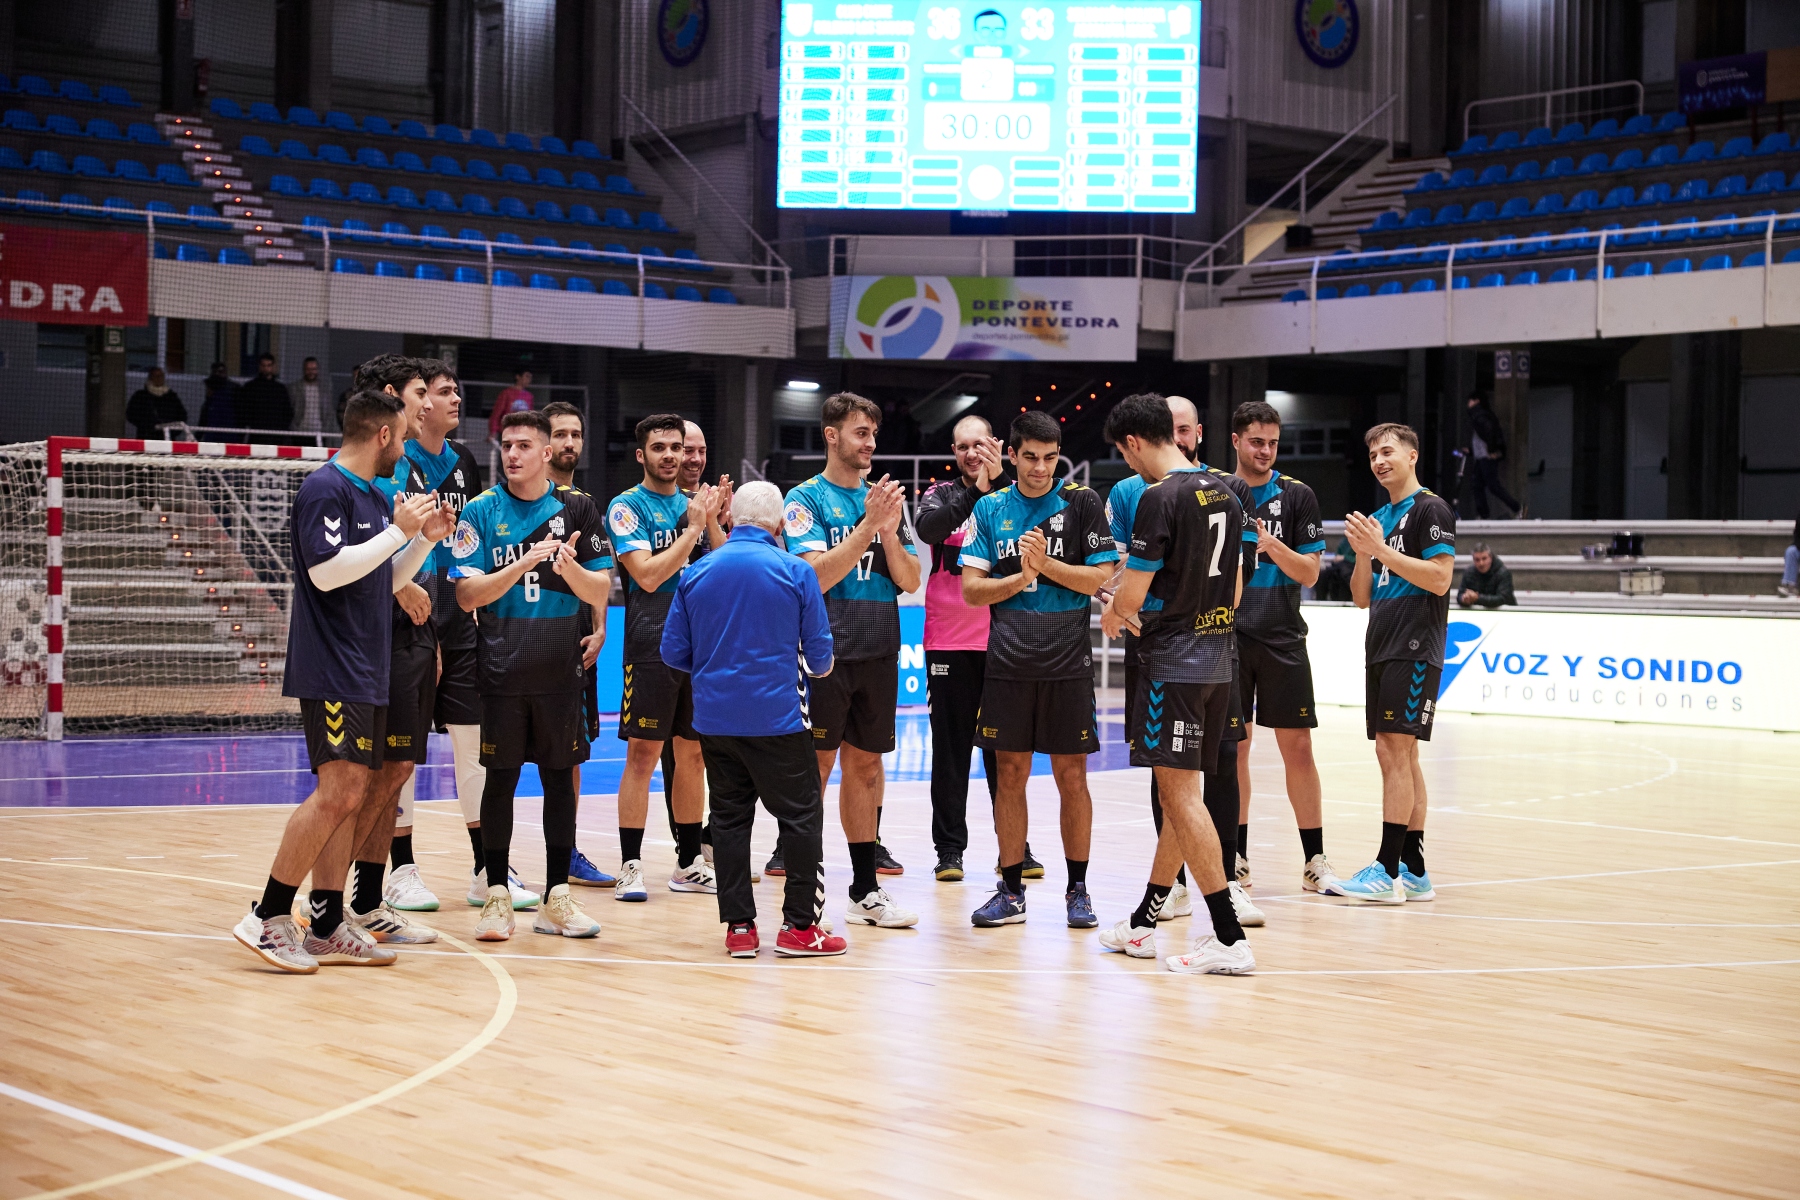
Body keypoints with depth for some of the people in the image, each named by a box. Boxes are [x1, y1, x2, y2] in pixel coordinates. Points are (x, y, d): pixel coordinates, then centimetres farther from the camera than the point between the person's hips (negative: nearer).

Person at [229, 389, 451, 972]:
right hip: (331, 670, -10)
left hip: (368, 672, 10)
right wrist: (399, 530, -15)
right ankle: (268, 917, -11)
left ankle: (326, 928, 9)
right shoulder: (325, 489, -10)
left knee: (355, 792, 6)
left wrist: (424, 538, 13)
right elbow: (327, 570, -20)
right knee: (339, 789, -16)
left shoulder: (375, 497, 19)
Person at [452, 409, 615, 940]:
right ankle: (497, 896, 9)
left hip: (561, 668, 2)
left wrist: (570, 567, -19)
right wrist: (523, 565, -20)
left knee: (560, 776, 5)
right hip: (501, 669, -2)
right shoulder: (480, 512, 0)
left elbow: (601, 593, 3)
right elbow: (467, 595, -6)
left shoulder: (578, 507, 4)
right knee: (501, 778, 1)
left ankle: (556, 898, 12)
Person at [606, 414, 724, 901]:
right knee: (643, 753, -6)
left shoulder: (694, 503, 13)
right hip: (651, 646, -6)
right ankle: (630, 867, -3)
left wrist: (713, 522, -3)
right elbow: (648, 575, -16)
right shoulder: (627, 506, -4)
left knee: (692, 754, 9)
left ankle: (689, 864, 17)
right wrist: (693, 528, -12)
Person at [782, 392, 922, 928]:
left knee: (865, 767, 11)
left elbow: (910, 581, 8)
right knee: (814, 769, -3)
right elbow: (816, 576, -16)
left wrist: (890, 531, -9)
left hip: (878, 655, 5)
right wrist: (868, 524, -20)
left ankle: (865, 890, 17)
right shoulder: (806, 498, -4)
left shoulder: (885, 499, 11)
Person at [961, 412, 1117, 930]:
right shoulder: (991, 508, 7)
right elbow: (971, 588, 3)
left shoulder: (1082, 503, 0)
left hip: (1068, 662, -2)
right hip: (1008, 662, 2)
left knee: (1071, 775, 2)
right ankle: (1011, 890, 13)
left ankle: (1077, 889, 12)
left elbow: (1104, 579, -5)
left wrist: (1047, 564, -15)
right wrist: (1020, 577, -12)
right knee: (1010, 774, 5)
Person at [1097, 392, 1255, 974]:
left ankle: (1229, 937, -11)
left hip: (1173, 659, -9)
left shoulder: (1159, 498, -15)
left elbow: (1132, 593, -14)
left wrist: (1114, 612, 9)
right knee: (1178, 792, 14)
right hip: (1218, 655, 9)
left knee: (1180, 793, -7)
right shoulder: (1225, 494, 12)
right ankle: (1144, 923, 24)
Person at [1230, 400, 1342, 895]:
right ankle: (1237, 858, 13)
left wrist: (1271, 544, -17)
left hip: (1283, 638, 0)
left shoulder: (1297, 495, 3)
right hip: (1228, 636, 1)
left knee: (1297, 747, -2)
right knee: (1232, 747, 4)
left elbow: (1309, 573, -1)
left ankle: (1315, 860, 4)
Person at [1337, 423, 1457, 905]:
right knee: (1398, 755, 8)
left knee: (1395, 748, -13)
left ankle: (1388, 871, -14)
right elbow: (1363, 597, 18)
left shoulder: (1430, 509, -6)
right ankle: (1413, 871, 11)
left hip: (1414, 649, -9)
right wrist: (1363, 552, 0)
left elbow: (1440, 578, -16)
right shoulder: (1379, 517, 19)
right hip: (1381, 648, 9)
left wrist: (1382, 551, -18)